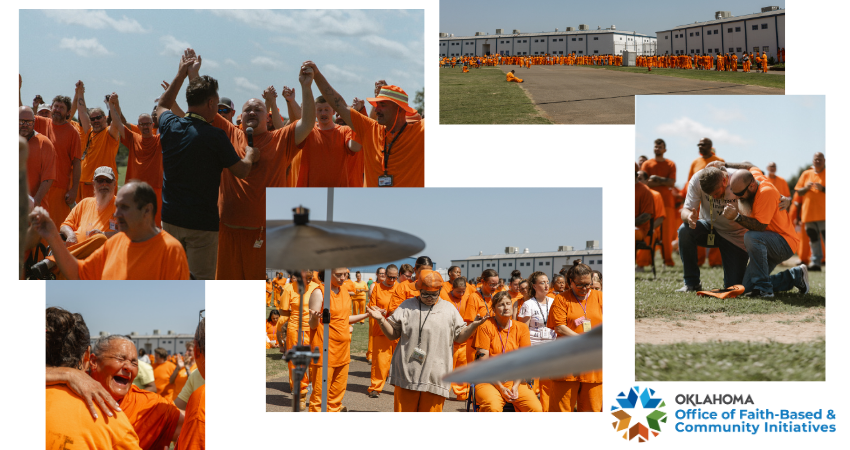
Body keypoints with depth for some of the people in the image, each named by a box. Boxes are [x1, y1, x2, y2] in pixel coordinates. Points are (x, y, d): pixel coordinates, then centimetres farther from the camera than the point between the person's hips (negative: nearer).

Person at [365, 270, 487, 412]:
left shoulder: (449, 309, 8)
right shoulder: (407, 306, 6)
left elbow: (460, 337, 10)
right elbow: (393, 334, 8)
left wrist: (473, 326, -7)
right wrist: (381, 320, -8)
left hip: (435, 374, 0)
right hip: (407, 372, 0)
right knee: (403, 410, 3)